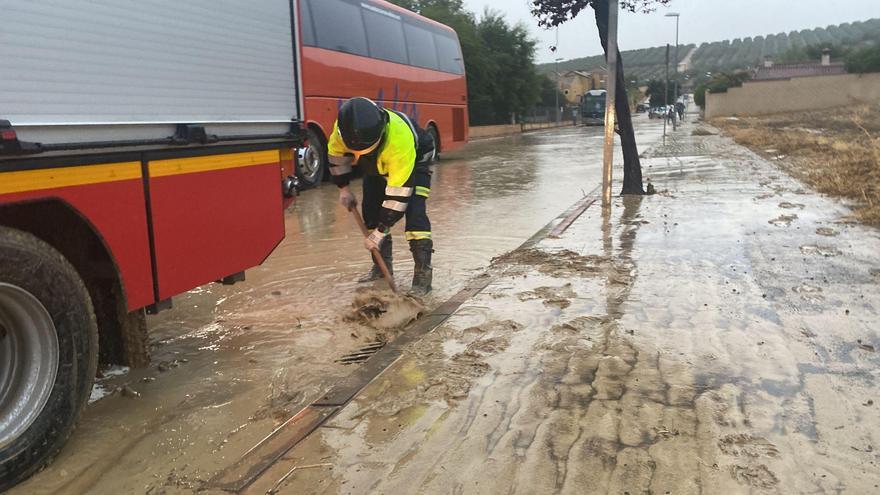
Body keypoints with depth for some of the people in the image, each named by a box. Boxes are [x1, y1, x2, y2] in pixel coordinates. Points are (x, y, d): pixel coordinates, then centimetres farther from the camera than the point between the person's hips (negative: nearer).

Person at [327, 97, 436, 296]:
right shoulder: (344, 127, -31)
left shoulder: (400, 139, -46)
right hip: (378, 165, 6)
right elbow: (336, 154, -6)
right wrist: (344, 187, -2)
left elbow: (399, 193, -40)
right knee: (371, 211, 1)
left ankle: (423, 273, -17)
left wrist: (380, 232, -35)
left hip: (414, 161, -5)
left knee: (414, 212, -22)